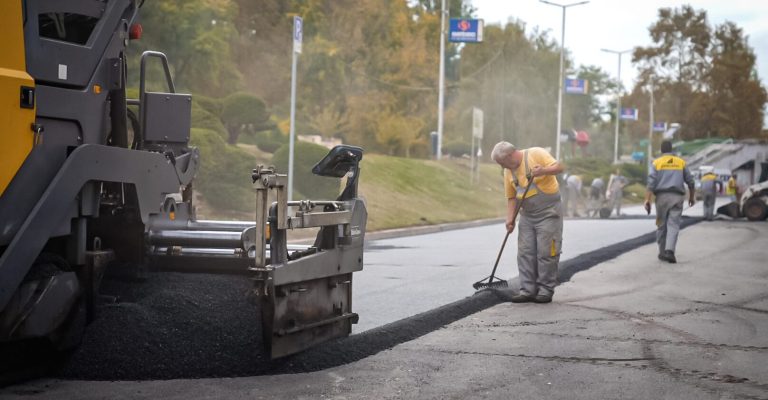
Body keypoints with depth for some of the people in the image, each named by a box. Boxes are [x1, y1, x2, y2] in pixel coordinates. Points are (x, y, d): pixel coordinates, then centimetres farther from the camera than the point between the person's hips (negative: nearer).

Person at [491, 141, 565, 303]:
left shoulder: (536, 154, -10)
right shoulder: (508, 171, 8)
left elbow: (558, 167, -16)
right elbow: (511, 197, 10)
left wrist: (543, 171, -34)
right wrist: (510, 218, -2)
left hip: (548, 212, -6)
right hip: (527, 215, 6)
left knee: (546, 252, -5)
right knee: (525, 253, 2)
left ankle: (546, 290, 2)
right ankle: (528, 290, 6)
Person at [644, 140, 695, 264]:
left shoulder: (656, 163, 3)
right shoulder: (681, 162, 9)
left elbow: (651, 183, -8)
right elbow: (690, 181, 11)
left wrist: (647, 200, -12)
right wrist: (691, 197, 26)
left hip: (662, 197, 0)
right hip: (677, 197, 0)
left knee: (662, 226, 13)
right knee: (673, 226, -6)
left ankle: (662, 252, 19)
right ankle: (670, 251, -25)